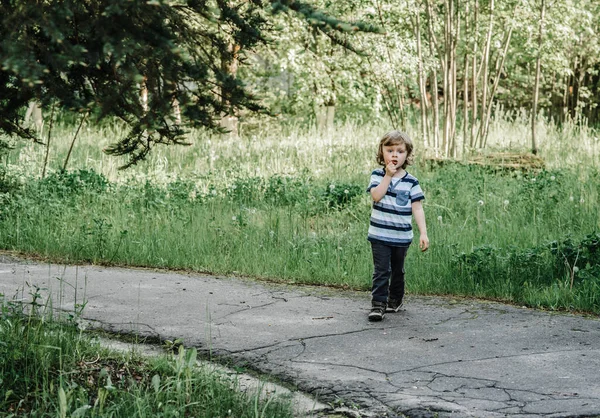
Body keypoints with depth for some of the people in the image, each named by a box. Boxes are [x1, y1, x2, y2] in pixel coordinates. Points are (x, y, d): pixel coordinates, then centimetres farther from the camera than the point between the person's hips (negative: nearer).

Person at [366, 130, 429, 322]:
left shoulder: (411, 181, -1)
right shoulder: (378, 175, -1)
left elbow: (417, 208, -3)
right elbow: (376, 196, -18)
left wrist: (423, 233, -9)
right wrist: (388, 175, -18)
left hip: (402, 236, 2)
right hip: (379, 234, -2)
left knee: (398, 270, 16)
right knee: (381, 270, -7)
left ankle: (395, 301, 32)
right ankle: (378, 304, -7)